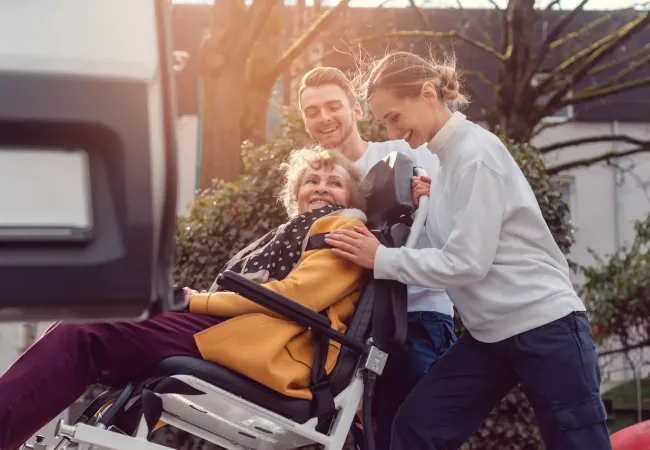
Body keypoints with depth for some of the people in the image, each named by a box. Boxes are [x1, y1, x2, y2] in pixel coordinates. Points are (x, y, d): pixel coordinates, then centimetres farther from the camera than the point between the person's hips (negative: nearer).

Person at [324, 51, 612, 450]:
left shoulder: (476, 153, -16)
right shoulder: (448, 156, 10)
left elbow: (467, 261, -21)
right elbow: (448, 249, 9)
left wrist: (381, 259, -15)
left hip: (545, 326, -9)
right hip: (491, 331, 9)